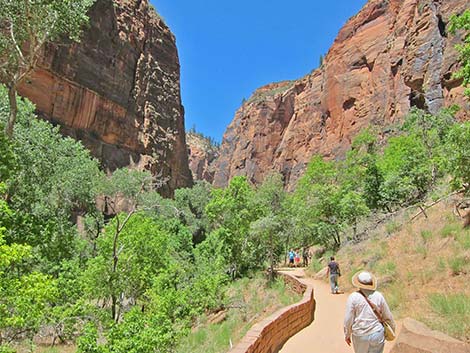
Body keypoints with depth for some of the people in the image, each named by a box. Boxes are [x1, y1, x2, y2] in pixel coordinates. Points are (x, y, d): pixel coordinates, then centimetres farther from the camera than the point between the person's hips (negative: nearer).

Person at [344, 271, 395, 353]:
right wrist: (392, 328, 24)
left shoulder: (353, 297, -12)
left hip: (360, 336, -1)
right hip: (377, 334, 1)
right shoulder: (378, 296, -5)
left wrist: (347, 335, 4)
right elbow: (387, 316, 5)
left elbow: (348, 319, -10)